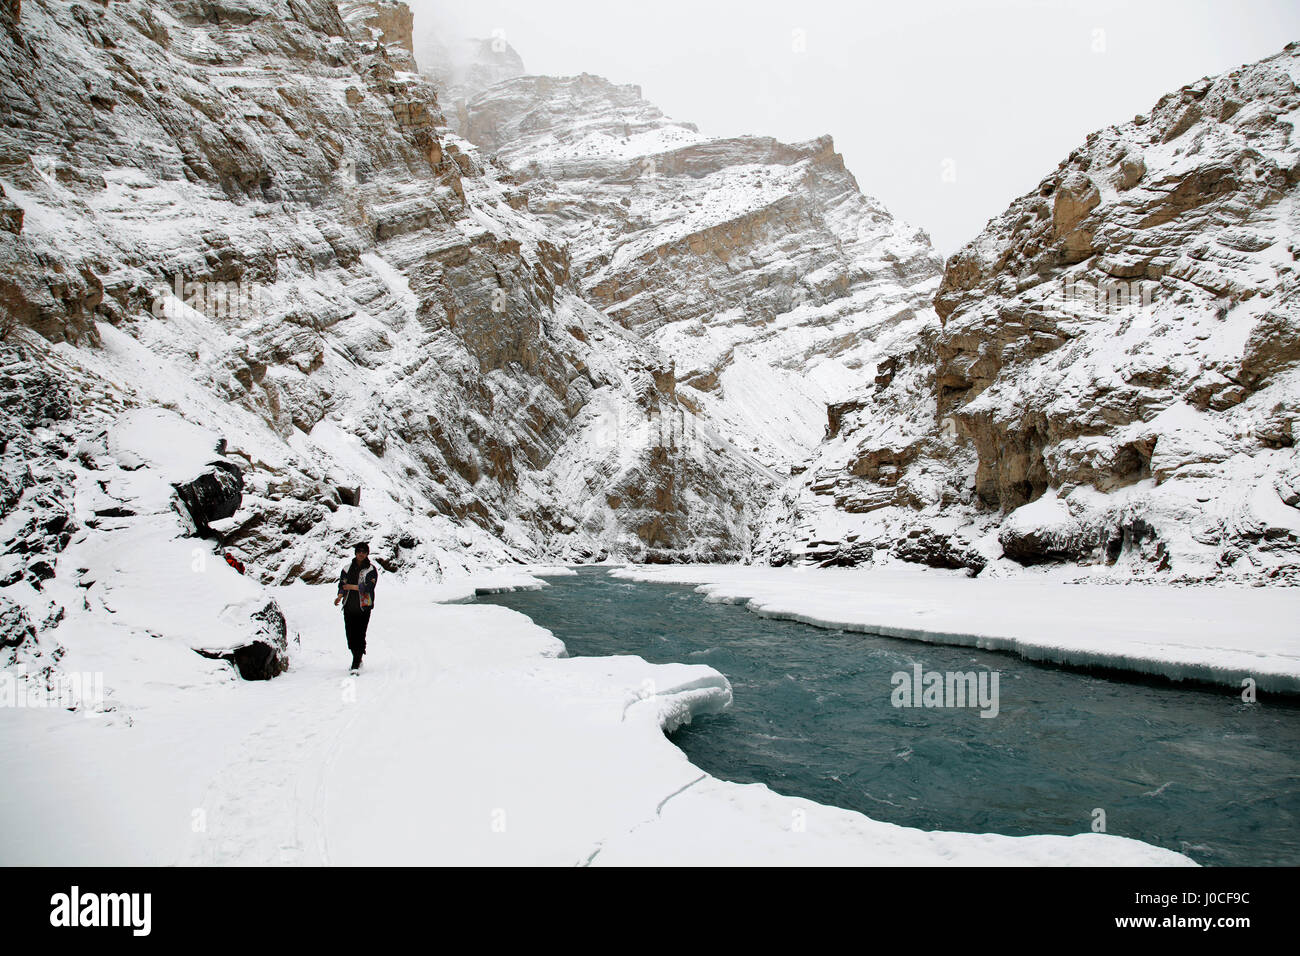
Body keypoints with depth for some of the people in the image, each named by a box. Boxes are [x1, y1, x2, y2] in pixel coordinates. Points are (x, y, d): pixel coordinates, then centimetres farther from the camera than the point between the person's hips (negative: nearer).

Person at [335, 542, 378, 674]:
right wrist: (340, 596, -13)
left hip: (363, 607, -4)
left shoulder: (371, 570, 0)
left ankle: (356, 665, -7)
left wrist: (351, 586, -10)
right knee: (350, 634, 6)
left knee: (360, 636, -9)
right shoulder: (347, 569, 11)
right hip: (349, 607, 4)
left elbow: (368, 587, -11)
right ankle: (358, 659, 25)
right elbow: (342, 584, 6)